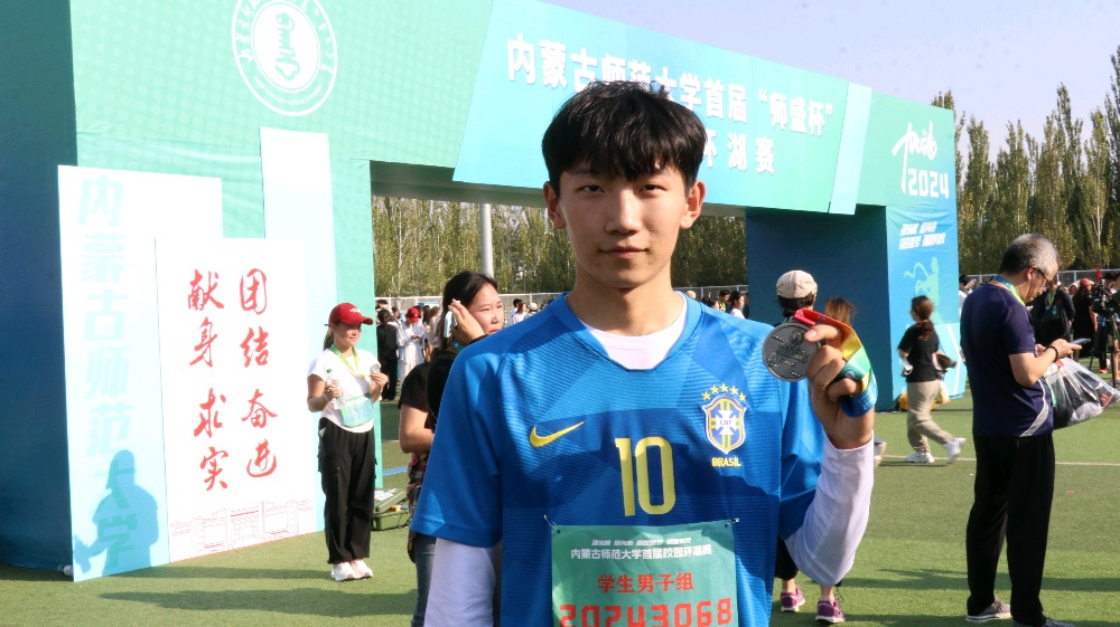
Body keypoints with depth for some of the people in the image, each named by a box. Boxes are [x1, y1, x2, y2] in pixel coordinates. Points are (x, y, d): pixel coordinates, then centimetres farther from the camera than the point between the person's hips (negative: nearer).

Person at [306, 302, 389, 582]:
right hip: (336, 436, -5)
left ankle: (358, 556, 17)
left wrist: (378, 387, -3)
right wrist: (326, 397, -30)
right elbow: (312, 404, -10)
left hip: (364, 434, 6)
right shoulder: (323, 362, -10)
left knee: (363, 497, 7)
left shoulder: (367, 359, 8)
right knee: (338, 499, -1)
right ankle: (340, 560, 9)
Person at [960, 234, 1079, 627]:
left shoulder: (974, 301, 9)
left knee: (987, 513, 13)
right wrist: (1052, 351, -8)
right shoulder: (1010, 308, -19)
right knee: (1027, 523, -1)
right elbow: (1026, 374, -24)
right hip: (1024, 430, -9)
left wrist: (1037, 353, 15)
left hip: (987, 428, 9)